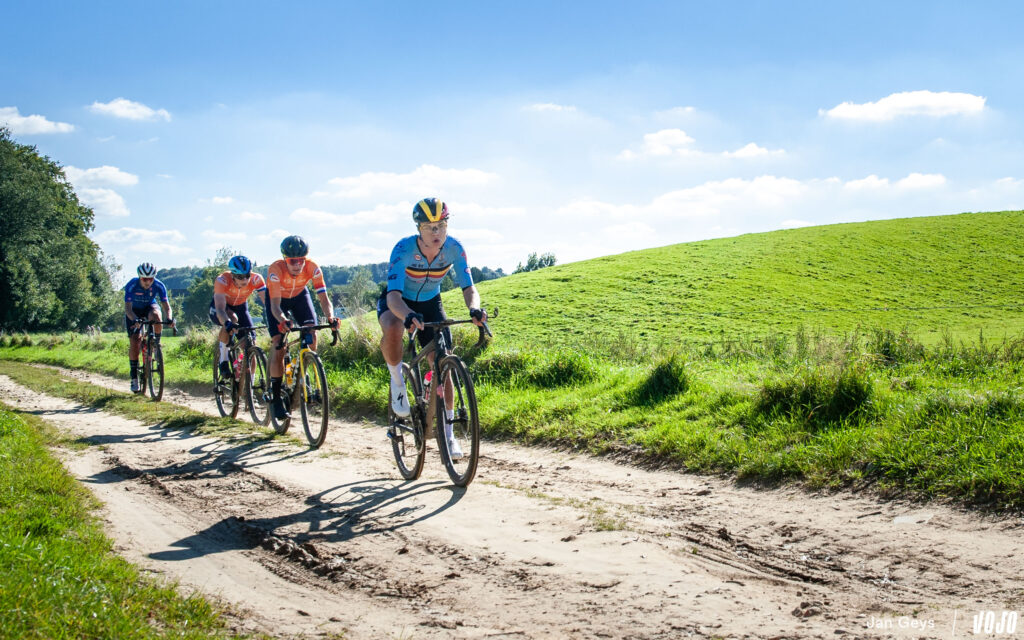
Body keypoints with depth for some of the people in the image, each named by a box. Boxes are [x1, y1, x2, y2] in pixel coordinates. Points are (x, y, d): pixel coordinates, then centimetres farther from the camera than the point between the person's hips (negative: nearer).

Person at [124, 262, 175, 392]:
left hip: (150, 307, 1)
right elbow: (128, 308, -33)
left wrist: (169, 318, -47)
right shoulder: (131, 286, -29)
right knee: (134, 342, -12)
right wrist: (134, 319, -53)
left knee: (156, 316, -37)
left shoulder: (159, 286, -26)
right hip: (134, 311, -1)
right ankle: (134, 377, -2)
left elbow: (166, 305, -26)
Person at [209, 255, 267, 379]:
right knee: (232, 318, -37)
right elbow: (220, 308, -44)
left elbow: (267, 301, -32)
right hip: (220, 306, -3)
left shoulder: (256, 279, -29)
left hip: (240, 307, 3)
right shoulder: (222, 280, -35)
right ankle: (223, 360, -18)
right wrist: (227, 323, -64)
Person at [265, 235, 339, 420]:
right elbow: (275, 304, -40)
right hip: (278, 298, -2)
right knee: (278, 344, -15)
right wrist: (282, 320, -60)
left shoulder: (313, 269, -31)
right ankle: (276, 397, -7)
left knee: (311, 335, -20)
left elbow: (324, 298, -32)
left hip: (299, 295, 2)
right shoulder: (276, 270, -37)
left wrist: (330, 316, -52)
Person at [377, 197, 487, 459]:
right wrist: (408, 315, -63)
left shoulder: (454, 248, -23)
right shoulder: (404, 249, -32)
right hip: (398, 301, -3)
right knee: (393, 329, -39)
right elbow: (394, 295, -41)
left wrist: (474, 308, -48)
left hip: (430, 302, 3)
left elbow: (468, 288, -24)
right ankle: (397, 380, -9)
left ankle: (448, 434, 7)